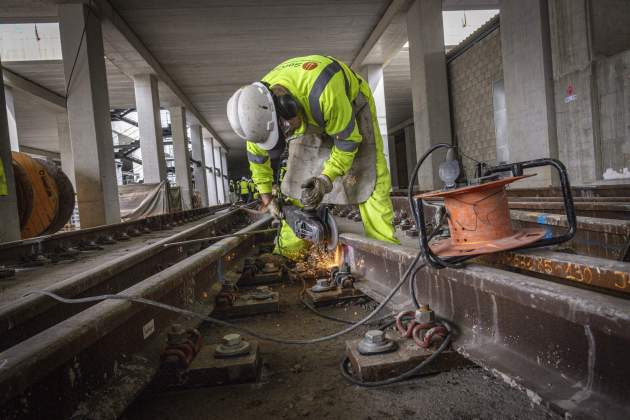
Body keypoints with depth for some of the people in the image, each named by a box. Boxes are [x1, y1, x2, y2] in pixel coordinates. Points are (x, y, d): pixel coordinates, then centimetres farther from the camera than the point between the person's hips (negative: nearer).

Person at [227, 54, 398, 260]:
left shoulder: (323, 92, -46)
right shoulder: (260, 107, -26)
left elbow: (347, 138, -30)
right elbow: (256, 153, -7)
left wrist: (327, 178, -36)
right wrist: (266, 195, -4)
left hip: (351, 102, -4)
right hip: (310, 115, 4)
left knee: (370, 176, -15)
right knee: (300, 179, -4)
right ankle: (289, 248, 4)